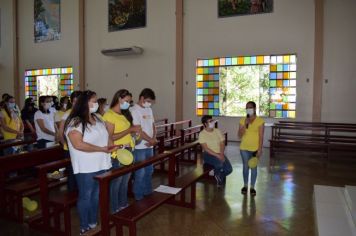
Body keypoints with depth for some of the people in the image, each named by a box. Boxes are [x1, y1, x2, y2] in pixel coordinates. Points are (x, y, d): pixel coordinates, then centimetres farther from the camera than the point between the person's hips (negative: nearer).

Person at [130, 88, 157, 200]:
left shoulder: (149, 110, 11)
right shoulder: (134, 110, -14)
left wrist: (154, 139, -5)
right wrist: (151, 140, -11)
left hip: (149, 146, 8)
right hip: (139, 147, -8)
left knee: (149, 170, 16)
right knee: (140, 172, 0)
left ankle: (148, 192, 31)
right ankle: (138, 196, 14)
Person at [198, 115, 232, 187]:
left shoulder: (217, 131, 6)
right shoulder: (202, 134, -9)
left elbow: (222, 144, 3)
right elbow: (206, 148, -15)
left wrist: (221, 154, -15)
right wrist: (217, 155, -23)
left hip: (219, 154, 5)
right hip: (208, 154, -4)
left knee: (229, 169, -16)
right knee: (220, 163, -34)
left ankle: (219, 176, 17)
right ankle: (217, 175, 1)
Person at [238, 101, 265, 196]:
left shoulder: (260, 121, -7)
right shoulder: (242, 120, 0)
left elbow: (261, 136, -9)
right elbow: (240, 136, -5)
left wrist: (260, 150, -13)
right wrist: (245, 125, -17)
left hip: (255, 148, -2)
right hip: (244, 148, 2)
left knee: (254, 167, 7)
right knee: (245, 167, 11)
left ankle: (252, 187, 21)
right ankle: (245, 185, 27)